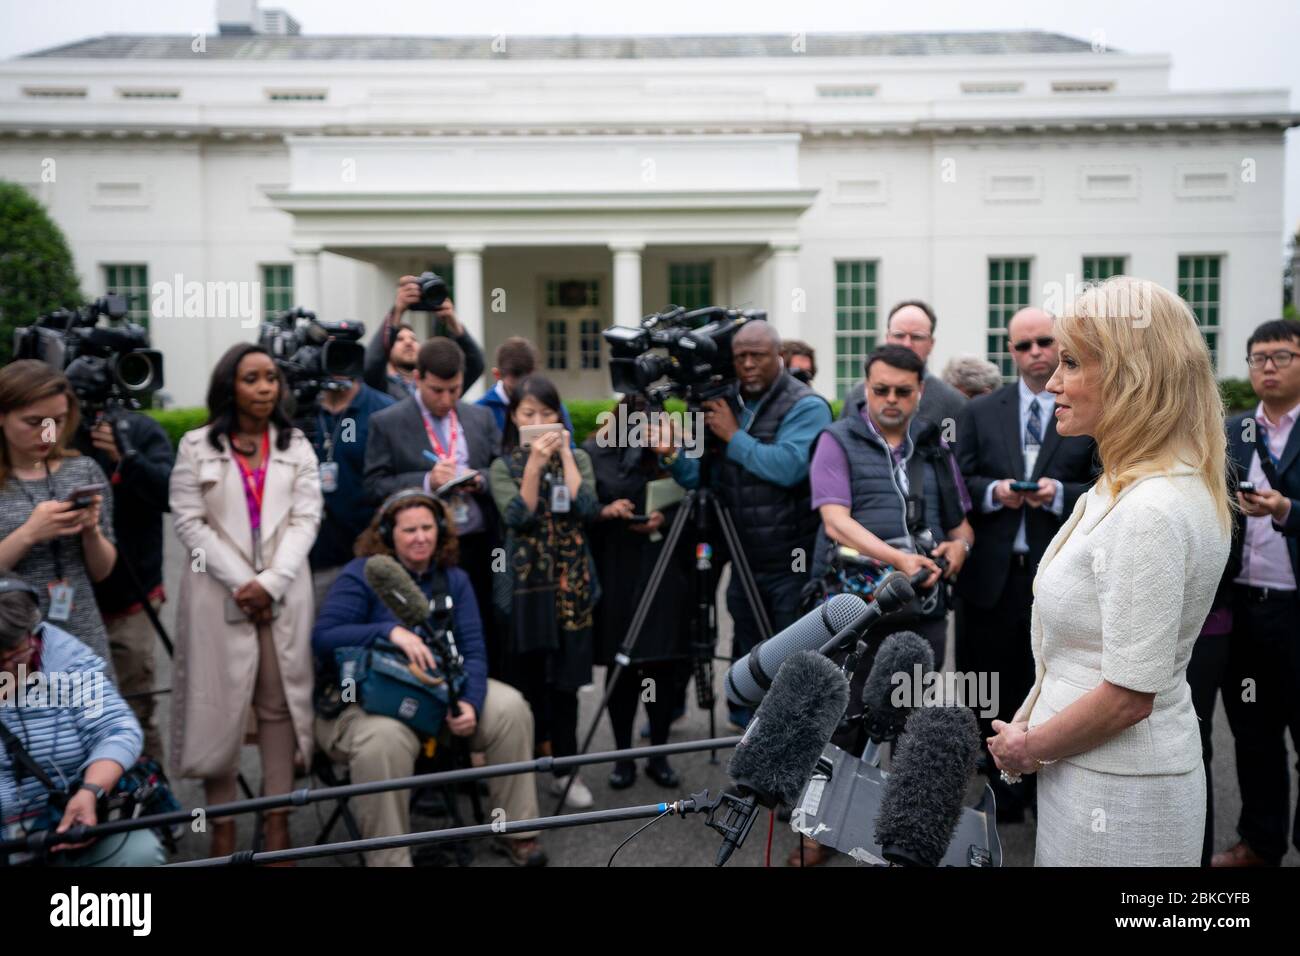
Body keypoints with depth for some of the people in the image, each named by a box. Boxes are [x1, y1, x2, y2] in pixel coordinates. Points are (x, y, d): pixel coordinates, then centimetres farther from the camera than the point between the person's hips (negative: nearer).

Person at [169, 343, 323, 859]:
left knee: (279, 701, 1)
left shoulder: (296, 446, 10)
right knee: (219, 702, 0)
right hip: (218, 591, -1)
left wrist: (270, 581, -12)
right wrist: (241, 582, -11)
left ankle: (278, 817, 7)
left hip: (284, 592, 1)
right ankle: (222, 820, 9)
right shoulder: (196, 446, 5)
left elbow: (305, 520, 2)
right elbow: (190, 522, -2)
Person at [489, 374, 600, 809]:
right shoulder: (504, 465, 3)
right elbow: (517, 517, -12)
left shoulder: (577, 458, 7)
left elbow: (585, 508, -10)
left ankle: (565, 769, 16)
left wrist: (564, 453, -9)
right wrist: (534, 465, -18)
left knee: (565, 679, 5)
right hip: (523, 583, -1)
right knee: (526, 678, 3)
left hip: (571, 583, 1)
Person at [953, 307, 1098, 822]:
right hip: (993, 574, 2)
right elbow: (960, 483, 4)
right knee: (996, 689, 11)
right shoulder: (980, 412, 6)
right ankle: (1005, 793, 29)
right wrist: (994, 491, -15)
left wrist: (1059, 493, -21)